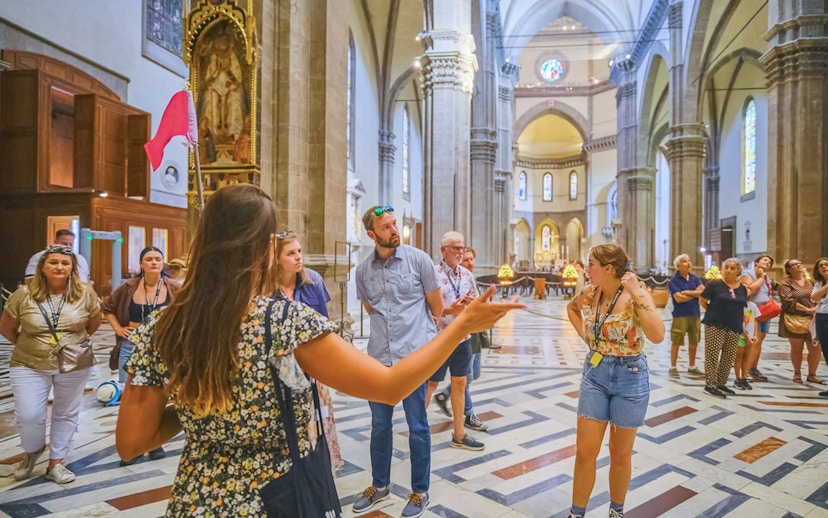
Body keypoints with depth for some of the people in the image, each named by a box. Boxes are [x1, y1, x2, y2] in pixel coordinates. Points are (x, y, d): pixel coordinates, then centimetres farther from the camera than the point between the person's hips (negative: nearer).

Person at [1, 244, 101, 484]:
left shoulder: (85, 293, -7)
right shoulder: (24, 294, -8)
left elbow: (95, 321, 8)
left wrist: (76, 341, 7)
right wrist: (26, 345, 6)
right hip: (30, 366, -1)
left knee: (66, 413, 10)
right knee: (28, 415, -3)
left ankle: (56, 463, 26)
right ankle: (33, 451, 30)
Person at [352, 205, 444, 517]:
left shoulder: (419, 259, -5)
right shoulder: (362, 270, 4)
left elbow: (437, 307, 6)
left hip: (414, 355, -3)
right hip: (379, 356, 3)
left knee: (417, 427, 8)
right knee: (379, 425, 16)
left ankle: (420, 491, 27)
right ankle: (380, 485, 36)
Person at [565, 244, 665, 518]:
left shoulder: (636, 295, -16)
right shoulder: (591, 293, -2)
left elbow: (657, 336, -32)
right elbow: (571, 308, 21)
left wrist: (637, 294, -32)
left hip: (630, 378, -4)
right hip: (595, 375, 4)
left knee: (620, 454, 13)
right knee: (584, 451, 6)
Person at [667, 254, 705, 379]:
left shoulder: (695, 278, 10)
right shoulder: (674, 280, -7)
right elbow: (679, 298, -16)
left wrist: (688, 292, -13)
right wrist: (696, 293, -6)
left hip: (695, 314, 5)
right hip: (680, 315, -5)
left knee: (694, 342, 12)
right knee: (676, 343, 0)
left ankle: (692, 367, 24)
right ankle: (673, 368, 10)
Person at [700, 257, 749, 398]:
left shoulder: (743, 288, 9)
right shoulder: (715, 284, -6)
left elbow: (743, 307, 17)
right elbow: (702, 301, -2)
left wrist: (743, 327, 12)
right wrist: (714, 312, 5)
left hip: (735, 328, 5)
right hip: (715, 325, -5)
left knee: (729, 357, 9)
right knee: (712, 356, -4)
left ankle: (721, 383, 22)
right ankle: (709, 385, 2)